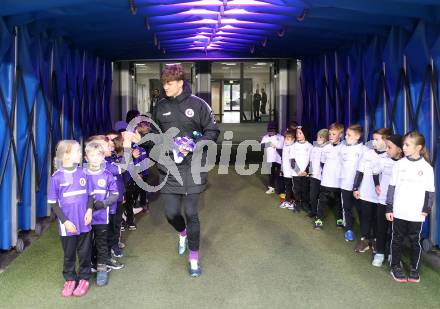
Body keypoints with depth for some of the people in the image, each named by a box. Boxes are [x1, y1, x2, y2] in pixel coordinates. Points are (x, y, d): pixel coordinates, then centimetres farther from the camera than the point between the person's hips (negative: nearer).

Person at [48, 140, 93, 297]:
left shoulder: (82, 173, 0)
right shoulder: (56, 177, -9)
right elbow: (53, 203, -5)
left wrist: (89, 209, -7)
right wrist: (65, 221, -11)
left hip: (84, 222, 2)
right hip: (68, 224, -2)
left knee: (84, 252, 11)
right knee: (69, 254, 13)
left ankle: (84, 279, 28)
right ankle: (69, 279, 32)